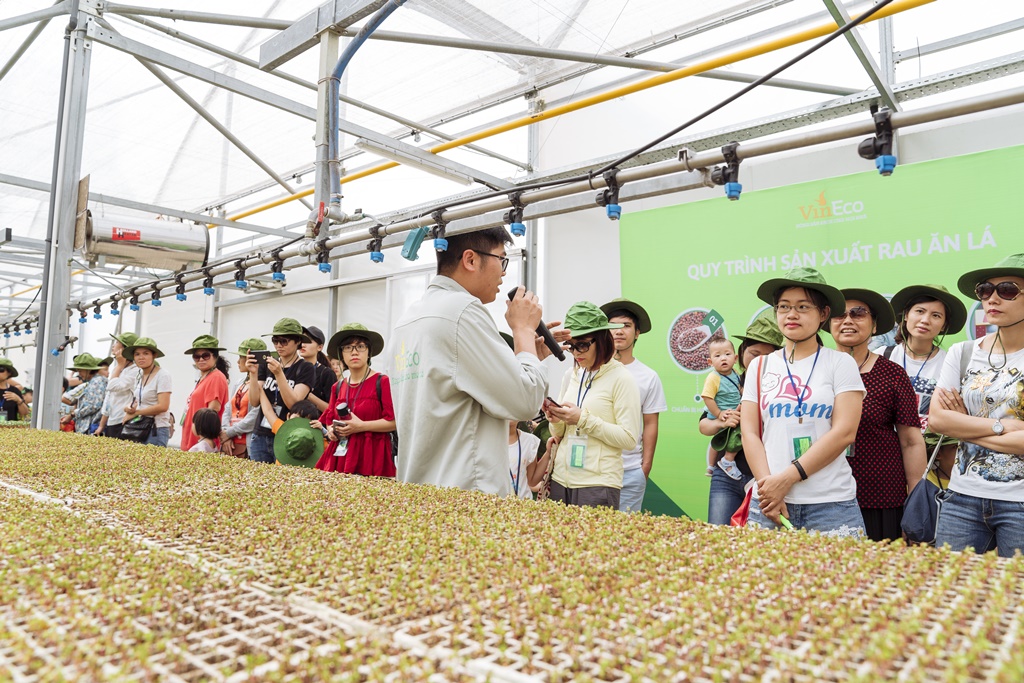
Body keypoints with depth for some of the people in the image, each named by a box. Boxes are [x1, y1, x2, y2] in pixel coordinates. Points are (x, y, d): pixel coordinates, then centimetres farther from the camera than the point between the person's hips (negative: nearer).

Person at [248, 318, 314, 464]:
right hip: (260, 437, 5)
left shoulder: (305, 369, -6)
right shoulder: (267, 365, 8)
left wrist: (279, 374, -24)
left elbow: (293, 403, -16)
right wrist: (253, 374, -11)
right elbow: (254, 402, 2)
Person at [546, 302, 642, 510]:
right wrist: (555, 420, -7)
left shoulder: (621, 378, -6)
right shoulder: (571, 375, 10)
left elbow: (629, 438, -12)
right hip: (560, 479, 5)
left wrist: (584, 419, -17)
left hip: (598, 485, -5)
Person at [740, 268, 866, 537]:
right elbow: (749, 433, 3)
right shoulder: (760, 367, 8)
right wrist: (768, 486, -11)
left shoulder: (840, 363, 1)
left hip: (831, 504, -2)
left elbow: (844, 432, -8)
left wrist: (787, 477, -14)